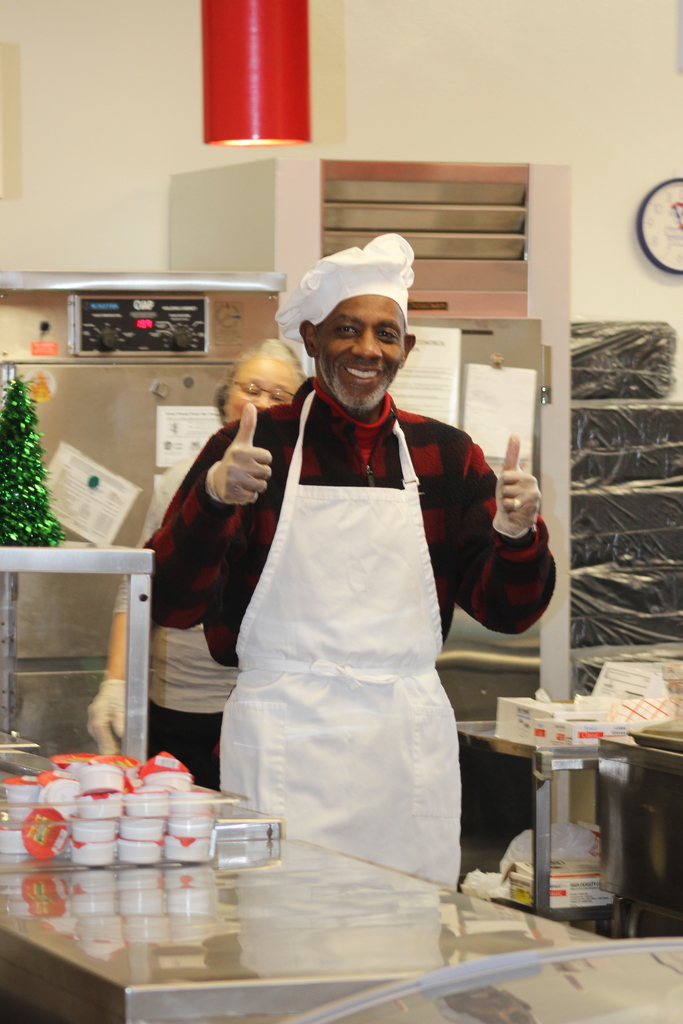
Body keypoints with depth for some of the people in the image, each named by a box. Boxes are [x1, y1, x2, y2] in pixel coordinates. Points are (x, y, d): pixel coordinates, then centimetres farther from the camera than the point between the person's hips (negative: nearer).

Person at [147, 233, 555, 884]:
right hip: (284, 736, -3)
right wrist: (213, 498, -19)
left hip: (412, 741, 3)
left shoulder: (447, 454, 10)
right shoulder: (253, 446, 1)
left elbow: (507, 611, 12)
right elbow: (171, 604, -3)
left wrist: (518, 536, -8)